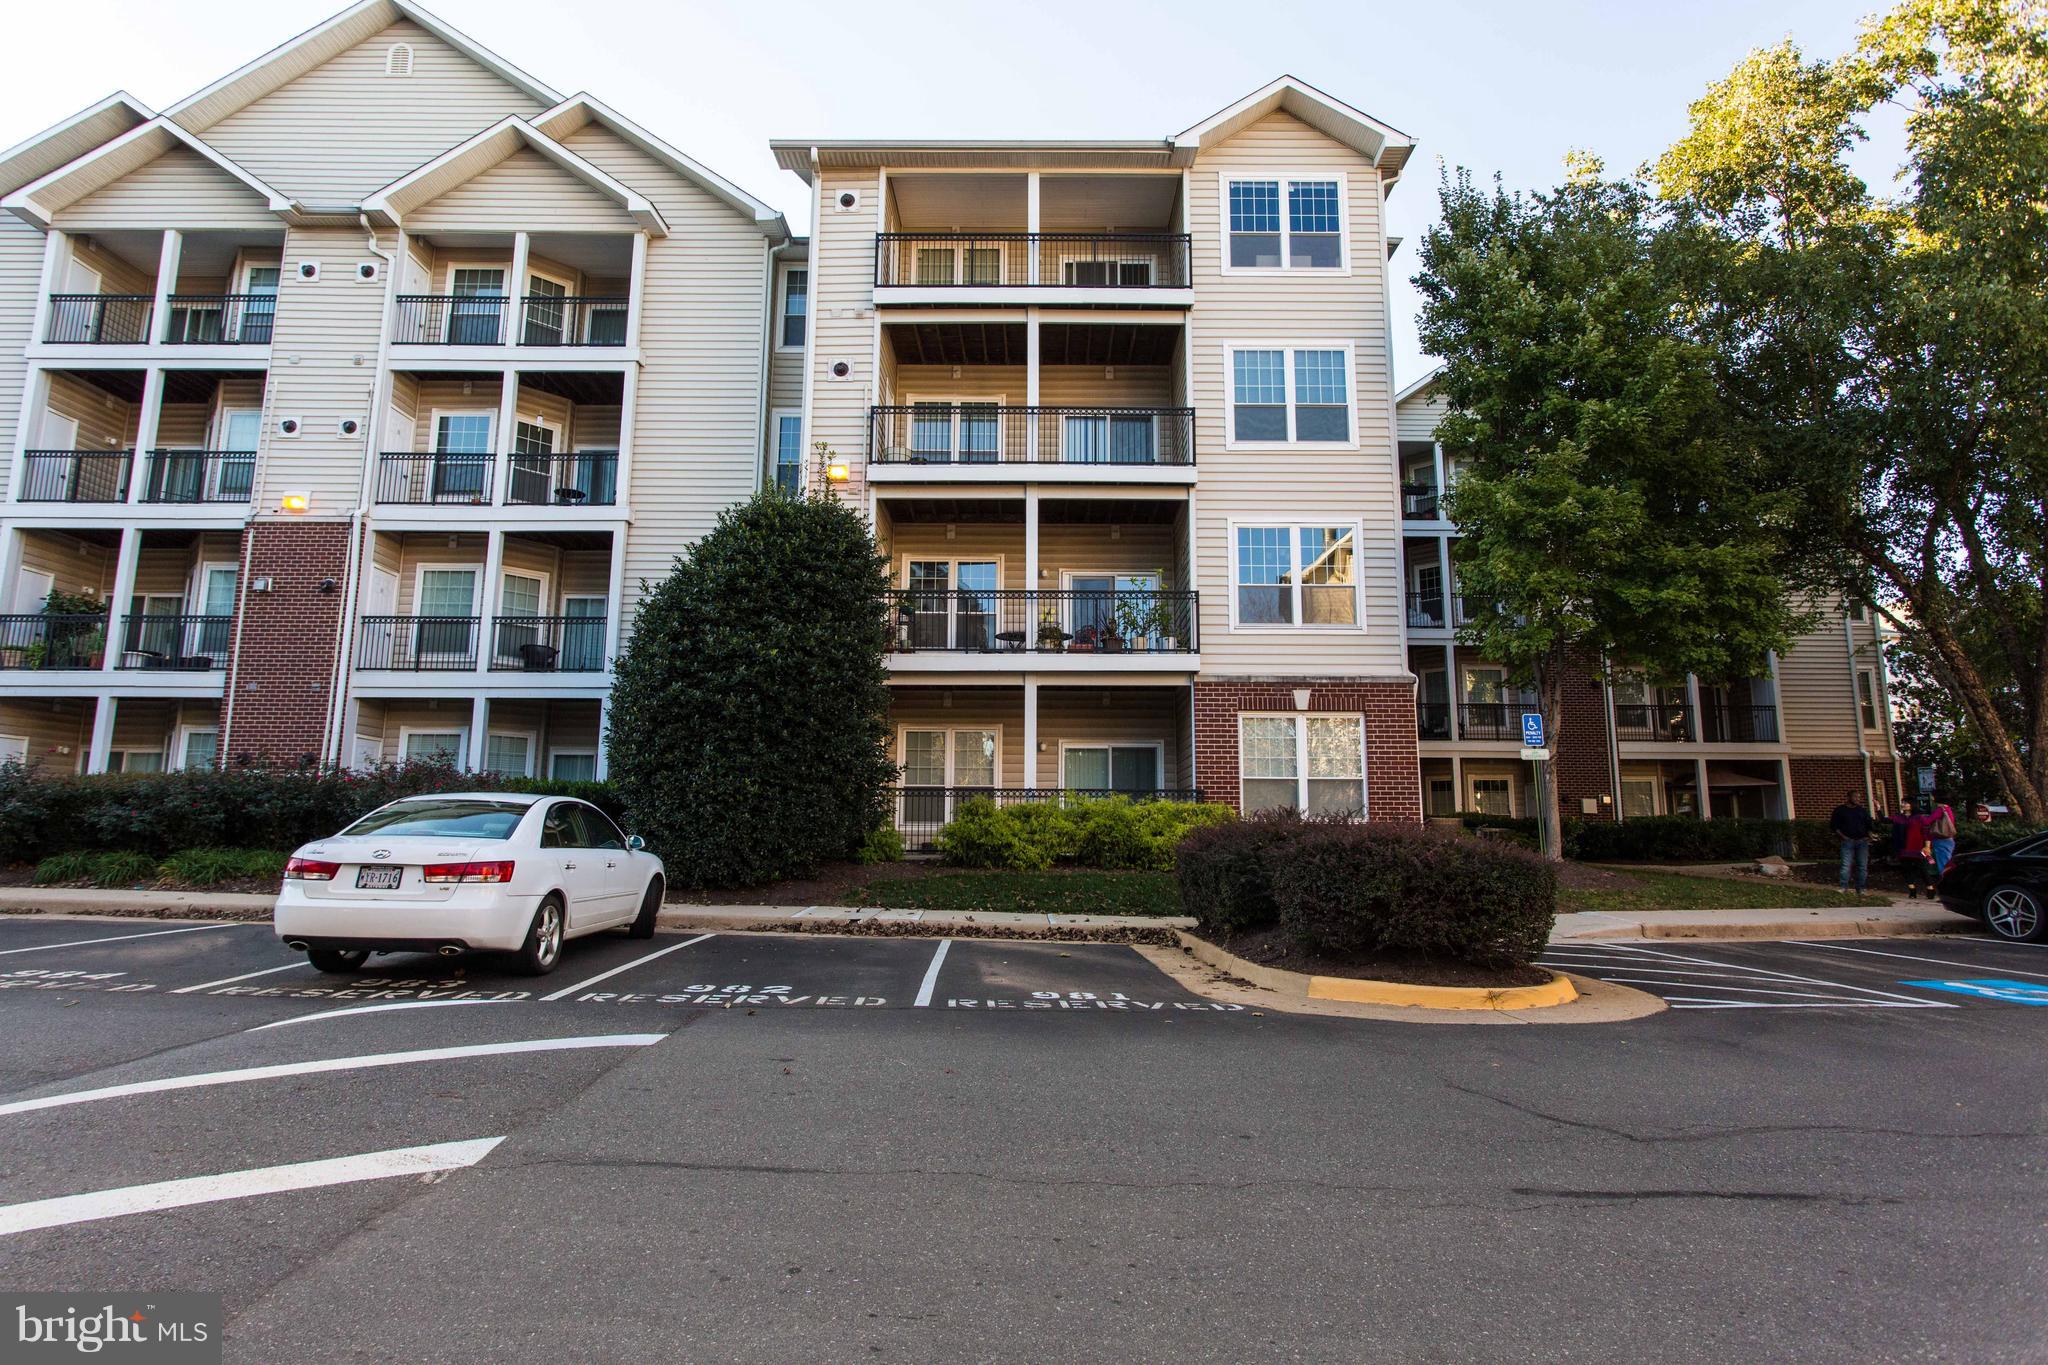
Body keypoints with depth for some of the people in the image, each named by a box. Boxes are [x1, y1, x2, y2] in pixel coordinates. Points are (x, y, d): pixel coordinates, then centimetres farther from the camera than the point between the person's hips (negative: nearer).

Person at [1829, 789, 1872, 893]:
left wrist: (1868, 836, 7)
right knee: (1846, 865, -11)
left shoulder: (1862, 811, 15)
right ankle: (1844, 887, -11)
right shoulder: (1840, 810, 3)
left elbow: (1869, 825, 21)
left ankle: (1860, 888, 8)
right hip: (1848, 841, -4)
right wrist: (1842, 836, -6)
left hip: (1862, 841, 4)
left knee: (1863, 866, 3)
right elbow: (1833, 825, 3)